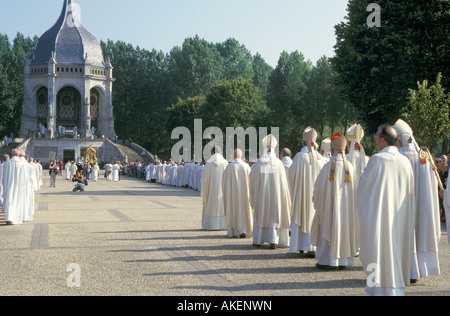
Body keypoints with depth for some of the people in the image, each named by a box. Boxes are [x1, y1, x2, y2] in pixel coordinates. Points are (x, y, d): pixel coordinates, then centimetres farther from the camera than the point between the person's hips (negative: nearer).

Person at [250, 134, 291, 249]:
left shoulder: (258, 163, -7)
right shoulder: (279, 163, -7)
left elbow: (252, 179, -2)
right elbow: (283, 182, -5)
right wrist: (285, 197, 3)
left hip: (262, 194, 1)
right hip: (275, 195, -1)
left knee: (260, 215, 14)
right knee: (274, 217, 6)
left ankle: (258, 240, 20)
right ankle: (273, 241, -1)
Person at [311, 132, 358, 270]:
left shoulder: (328, 167, -14)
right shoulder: (349, 167, -4)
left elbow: (319, 188, -8)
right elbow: (353, 188, 3)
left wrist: (316, 201, 10)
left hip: (330, 204, -4)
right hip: (345, 206, 4)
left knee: (327, 230, 5)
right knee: (344, 229, 11)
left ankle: (327, 260, 5)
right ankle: (343, 260, 14)